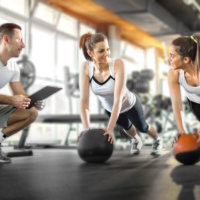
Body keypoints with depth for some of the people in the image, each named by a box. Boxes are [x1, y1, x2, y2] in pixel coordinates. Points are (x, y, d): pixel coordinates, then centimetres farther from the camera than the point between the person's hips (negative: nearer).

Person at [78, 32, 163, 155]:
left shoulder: (118, 64, -38)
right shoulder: (86, 68, -28)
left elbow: (118, 99, -42)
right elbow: (84, 100, -28)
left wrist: (110, 128, -47)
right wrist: (86, 128, -37)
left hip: (129, 105, -3)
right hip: (109, 108, 3)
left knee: (142, 127, 23)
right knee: (127, 126, 31)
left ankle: (157, 140, 57)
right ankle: (136, 141, 65)